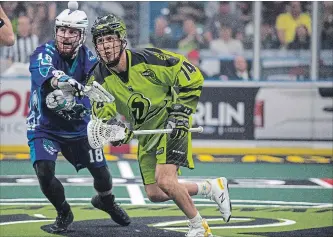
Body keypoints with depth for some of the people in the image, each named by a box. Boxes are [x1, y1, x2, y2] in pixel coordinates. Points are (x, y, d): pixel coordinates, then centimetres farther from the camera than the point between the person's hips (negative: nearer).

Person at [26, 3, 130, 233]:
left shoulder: (88, 58, -9)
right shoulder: (44, 54, -21)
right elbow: (43, 73, -43)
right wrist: (58, 79, -67)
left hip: (78, 127, 3)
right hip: (44, 127, -3)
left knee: (102, 174, 6)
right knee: (44, 172, -22)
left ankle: (106, 201, 44)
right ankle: (64, 214, 8)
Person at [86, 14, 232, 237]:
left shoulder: (148, 59, -22)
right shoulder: (99, 79, -10)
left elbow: (193, 78, -15)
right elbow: (103, 114, -15)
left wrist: (180, 112, -19)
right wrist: (114, 126, -38)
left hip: (170, 125, -6)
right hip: (146, 133, 6)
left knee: (164, 181, -23)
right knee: (155, 194, 6)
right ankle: (211, 187, 25)